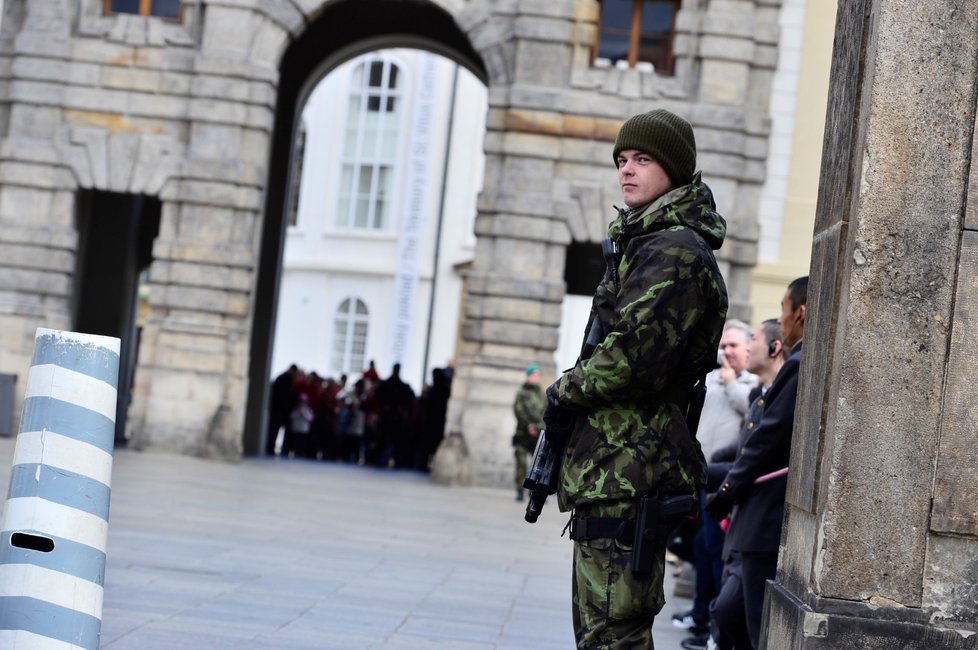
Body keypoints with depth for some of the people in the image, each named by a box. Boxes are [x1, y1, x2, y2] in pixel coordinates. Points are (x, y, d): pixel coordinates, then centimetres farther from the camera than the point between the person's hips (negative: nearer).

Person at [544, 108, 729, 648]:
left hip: (626, 474, -11)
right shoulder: (644, 242, 21)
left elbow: (635, 355, -24)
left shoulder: (674, 250, -13)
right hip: (613, 474, 11)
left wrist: (564, 394, -10)